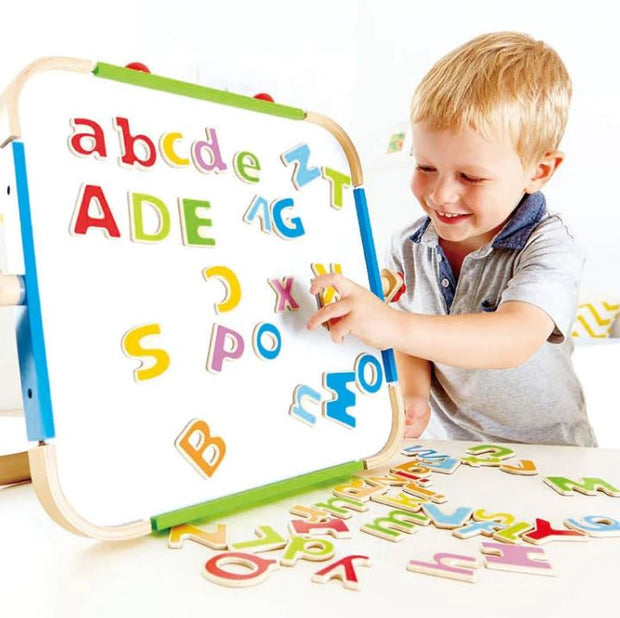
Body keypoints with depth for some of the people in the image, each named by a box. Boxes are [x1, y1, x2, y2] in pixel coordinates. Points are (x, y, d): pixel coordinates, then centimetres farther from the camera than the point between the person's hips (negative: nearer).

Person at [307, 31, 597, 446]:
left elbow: (515, 341, -33)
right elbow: (413, 342, 3)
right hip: (445, 442, 3)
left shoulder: (548, 249, -17)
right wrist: (413, 396, -18)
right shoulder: (408, 248, -3)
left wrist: (395, 326, -46)